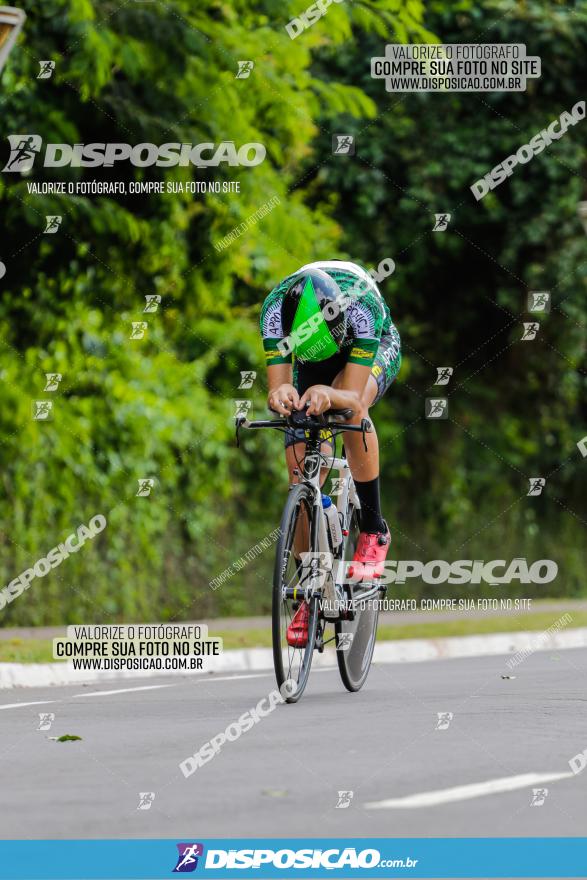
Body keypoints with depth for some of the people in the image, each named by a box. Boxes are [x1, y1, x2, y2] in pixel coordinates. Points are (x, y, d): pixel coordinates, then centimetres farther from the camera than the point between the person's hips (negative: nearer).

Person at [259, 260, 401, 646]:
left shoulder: (360, 306, -43)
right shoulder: (276, 309, -35)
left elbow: (354, 397, -45)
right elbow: (277, 383, -35)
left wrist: (329, 396, -68)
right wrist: (281, 394, -59)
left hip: (376, 350, -3)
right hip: (314, 366, 3)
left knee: (351, 403, -38)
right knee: (302, 472, -11)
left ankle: (374, 529, -22)